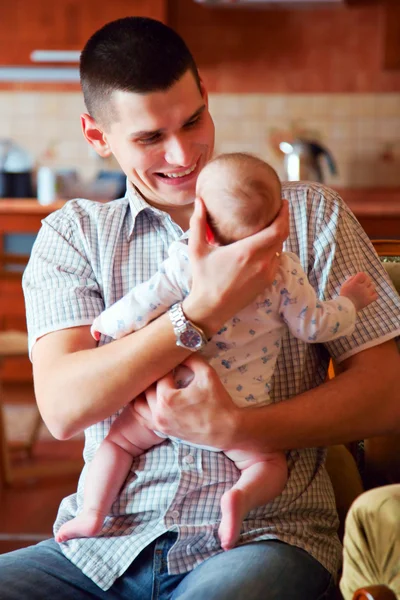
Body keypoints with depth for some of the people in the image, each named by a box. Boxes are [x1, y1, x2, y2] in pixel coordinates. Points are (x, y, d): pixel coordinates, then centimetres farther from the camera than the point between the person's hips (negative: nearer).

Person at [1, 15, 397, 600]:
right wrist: (206, 310, -16)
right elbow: (62, 407, -6)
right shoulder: (70, 234, 10)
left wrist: (237, 428, -12)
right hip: (106, 545, 3)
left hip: (263, 535, -2)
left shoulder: (310, 213, 8)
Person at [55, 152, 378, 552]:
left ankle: (92, 514, 5)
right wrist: (349, 302, 19)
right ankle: (241, 498, -18)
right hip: (239, 405, 0)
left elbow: (142, 306, -7)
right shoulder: (285, 271, -7)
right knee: (269, 464, 12)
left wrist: (107, 322, 13)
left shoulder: (185, 261, -11)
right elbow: (312, 326, 0)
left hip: (173, 398, 0)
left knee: (119, 441, 18)